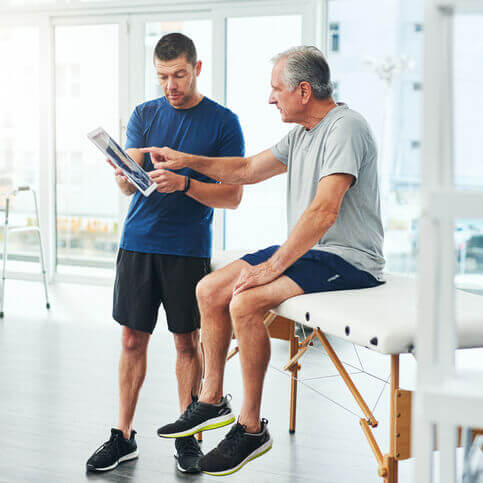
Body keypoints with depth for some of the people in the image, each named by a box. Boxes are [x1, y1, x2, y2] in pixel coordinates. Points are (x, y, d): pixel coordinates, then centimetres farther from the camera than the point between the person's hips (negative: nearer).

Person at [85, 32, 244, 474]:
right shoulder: (144, 115, 9)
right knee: (133, 339, 5)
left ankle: (187, 435, 17)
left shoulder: (223, 122, -1)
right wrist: (126, 176, -22)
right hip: (138, 241, 3)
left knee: (188, 342, 4)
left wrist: (184, 184, -20)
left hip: (189, 247, -3)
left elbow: (232, 196, -4)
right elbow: (129, 186, 2)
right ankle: (123, 437, 14)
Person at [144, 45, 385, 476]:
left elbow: (324, 212, -27)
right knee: (210, 290, 3)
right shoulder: (301, 135, 14)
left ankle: (252, 427, -14)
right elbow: (247, 170, 25)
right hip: (306, 249, 10)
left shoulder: (345, 129, -18)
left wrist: (272, 267, -26)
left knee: (246, 302, -27)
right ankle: (211, 401, 14)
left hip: (347, 259, -10)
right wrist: (186, 161, 18)